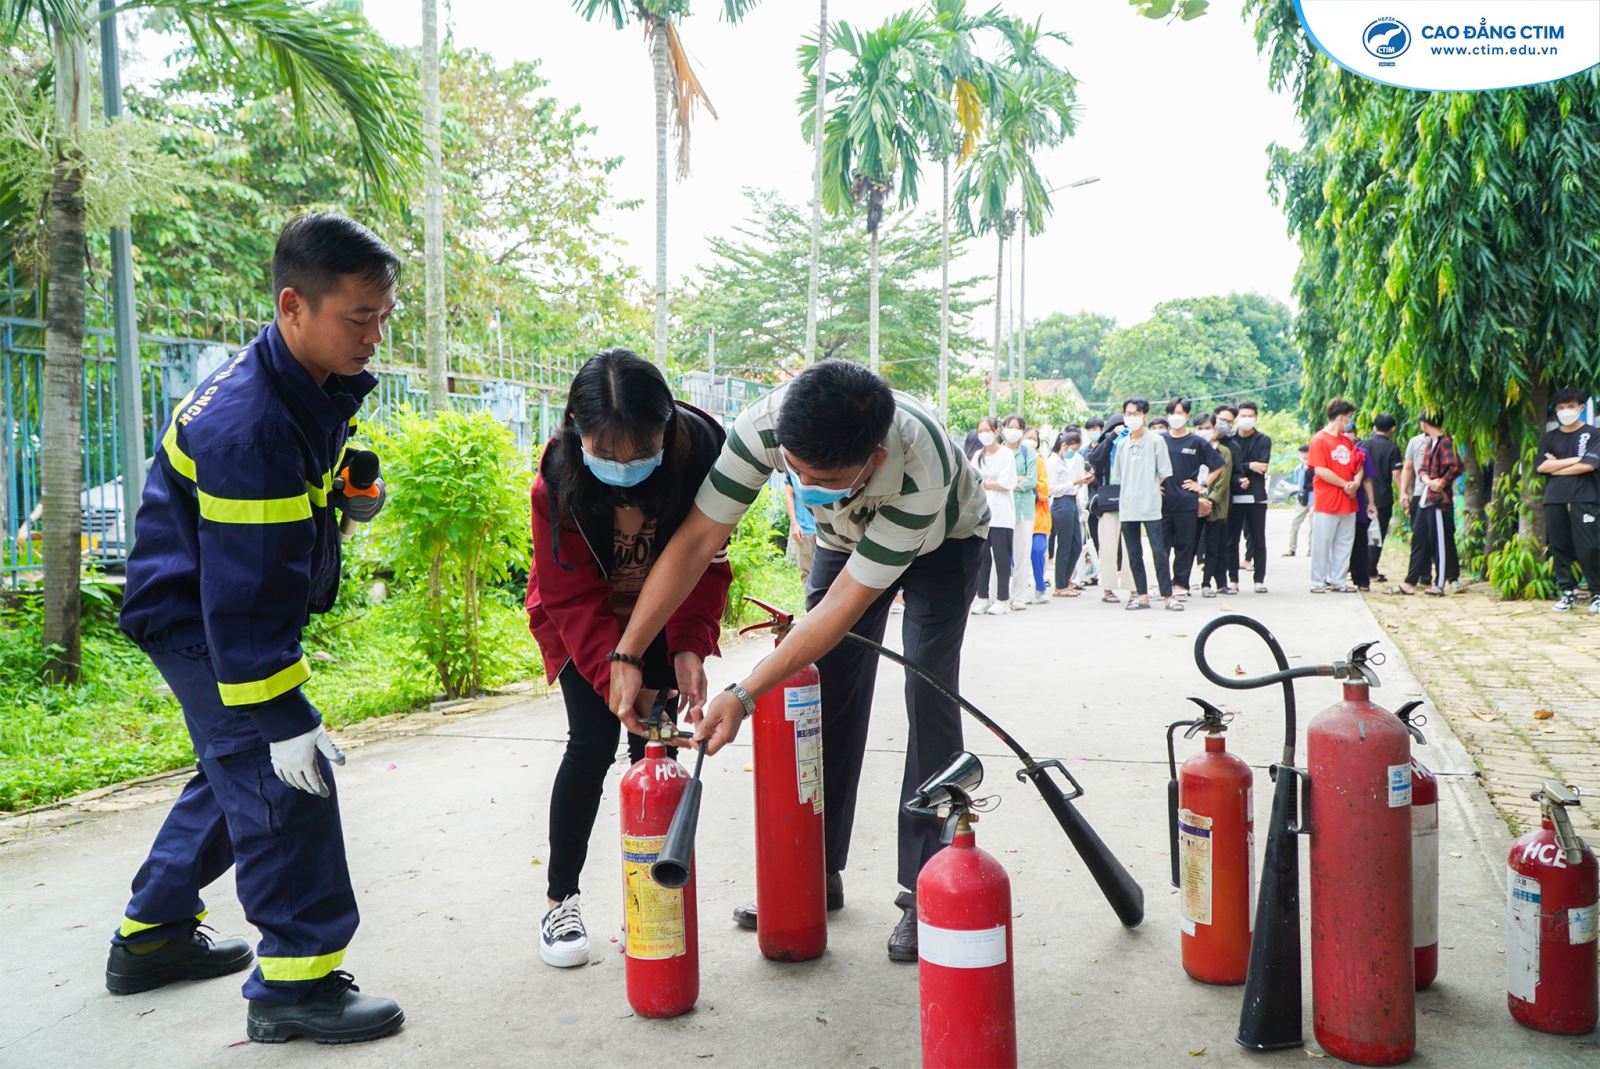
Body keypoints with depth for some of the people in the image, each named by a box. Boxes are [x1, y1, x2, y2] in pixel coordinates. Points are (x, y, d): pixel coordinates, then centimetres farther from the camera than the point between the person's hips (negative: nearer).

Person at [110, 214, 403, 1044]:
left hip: (241, 608, 10)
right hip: (194, 615, -10)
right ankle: (295, 981, 1)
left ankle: (152, 936, 37)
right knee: (279, 776, -11)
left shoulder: (321, 381, -3)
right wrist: (282, 717, -28)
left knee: (237, 767, 20)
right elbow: (243, 593, -31)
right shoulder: (246, 429, -32)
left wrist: (349, 491, 0)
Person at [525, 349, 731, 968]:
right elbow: (572, 598, -24)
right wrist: (618, 677, -34)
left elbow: (705, 562, -17)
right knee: (593, 743, -9)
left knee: (653, 746, -4)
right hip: (584, 623, -1)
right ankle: (560, 900, 7)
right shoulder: (559, 479, -30)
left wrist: (690, 645, -30)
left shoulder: (701, 452, -28)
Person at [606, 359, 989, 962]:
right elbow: (696, 540, -32)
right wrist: (626, 656, -34)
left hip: (942, 537, -3)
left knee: (928, 698, -14)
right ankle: (817, 872, 13)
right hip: (848, 536, 4)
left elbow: (845, 605, -39)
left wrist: (743, 697, -41)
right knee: (829, 698, 0)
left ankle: (924, 890, -5)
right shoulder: (766, 424, -37)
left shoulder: (919, 469, -45)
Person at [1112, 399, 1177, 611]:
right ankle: (1143, 596, 14)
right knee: (1134, 555, 7)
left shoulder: (1156, 440, -2)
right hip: (1127, 508, 5)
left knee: (1159, 552, -6)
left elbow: (1164, 473, 0)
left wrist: (1152, 489, 4)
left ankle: (1168, 596, -2)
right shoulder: (1122, 444, 11)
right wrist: (1129, 493, 10)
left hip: (1150, 507, -5)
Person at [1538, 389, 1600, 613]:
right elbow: (1542, 467, 1)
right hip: (1554, 500, 4)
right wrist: (1574, 459, -4)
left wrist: (1556, 467, -2)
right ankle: (1567, 592, 12)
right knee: (1559, 547, 4)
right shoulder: (1549, 438, 15)